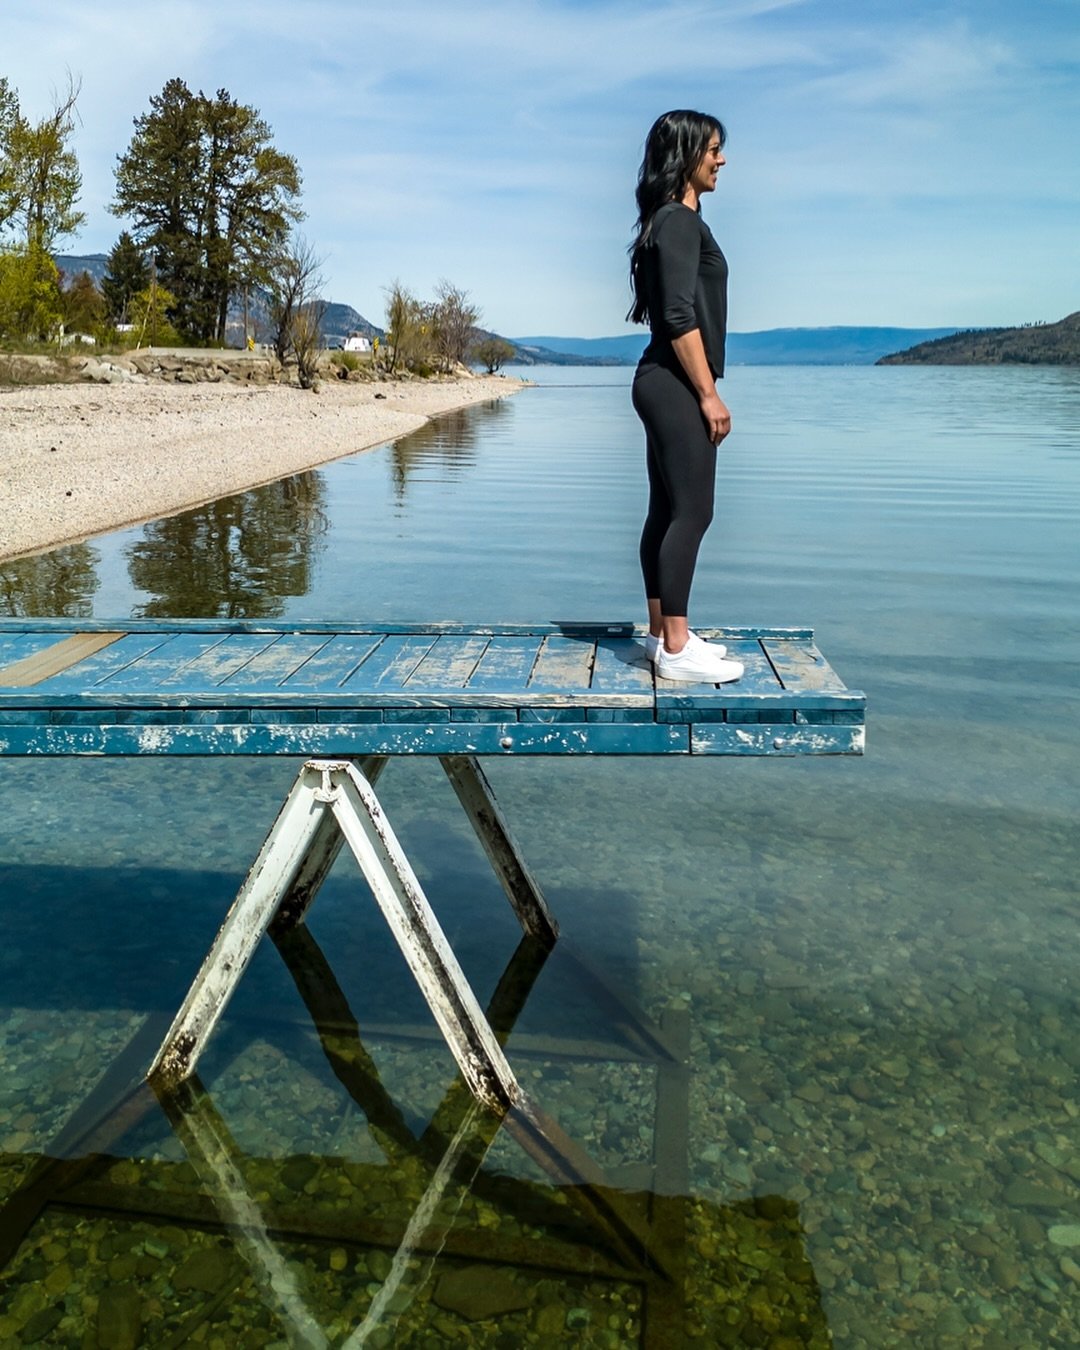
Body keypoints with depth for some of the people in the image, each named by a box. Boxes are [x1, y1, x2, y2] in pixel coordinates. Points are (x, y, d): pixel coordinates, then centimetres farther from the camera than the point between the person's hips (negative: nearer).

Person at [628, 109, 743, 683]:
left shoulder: (670, 221, 19)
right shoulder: (680, 221, -11)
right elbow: (680, 318, -19)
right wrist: (709, 395, -17)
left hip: (664, 384, 10)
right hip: (676, 385, -10)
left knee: (666, 511, 10)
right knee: (692, 512, -9)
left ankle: (662, 633, 17)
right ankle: (676, 649, -6)